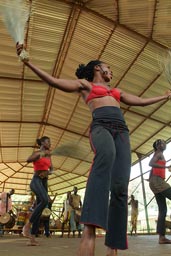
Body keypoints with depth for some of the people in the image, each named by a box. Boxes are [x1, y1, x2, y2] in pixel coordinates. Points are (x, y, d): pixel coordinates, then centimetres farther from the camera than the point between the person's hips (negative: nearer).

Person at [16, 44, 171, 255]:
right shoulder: (85, 84, 24)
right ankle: (89, 230, -50)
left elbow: (141, 101, 46)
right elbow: (54, 81, 13)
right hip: (101, 126, -5)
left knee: (120, 186, -13)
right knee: (106, 155, -41)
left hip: (121, 130, 5)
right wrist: (28, 63, 4)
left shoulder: (117, 91, 39)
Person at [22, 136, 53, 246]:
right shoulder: (37, 153, -2)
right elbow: (28, 160, -24)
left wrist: (48, 173, -5)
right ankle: (28, 224, -19)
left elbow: (51, 169, 19)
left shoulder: (48, 155, 19)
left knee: (39, 210, -1)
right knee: (45, 200, -33)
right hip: (36, 181, -7)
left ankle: (32, 239, 1)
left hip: (44, 183, 7)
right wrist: (42, 153, -33)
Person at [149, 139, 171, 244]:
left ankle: (162, 237, -3)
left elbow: (152, 170, 25)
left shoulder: (159, 155, 27)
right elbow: (150, 163, -21)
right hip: (158, 181, -9)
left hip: (155, 182, 9)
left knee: (162, 209, 2)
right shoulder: (159, 153, -1)